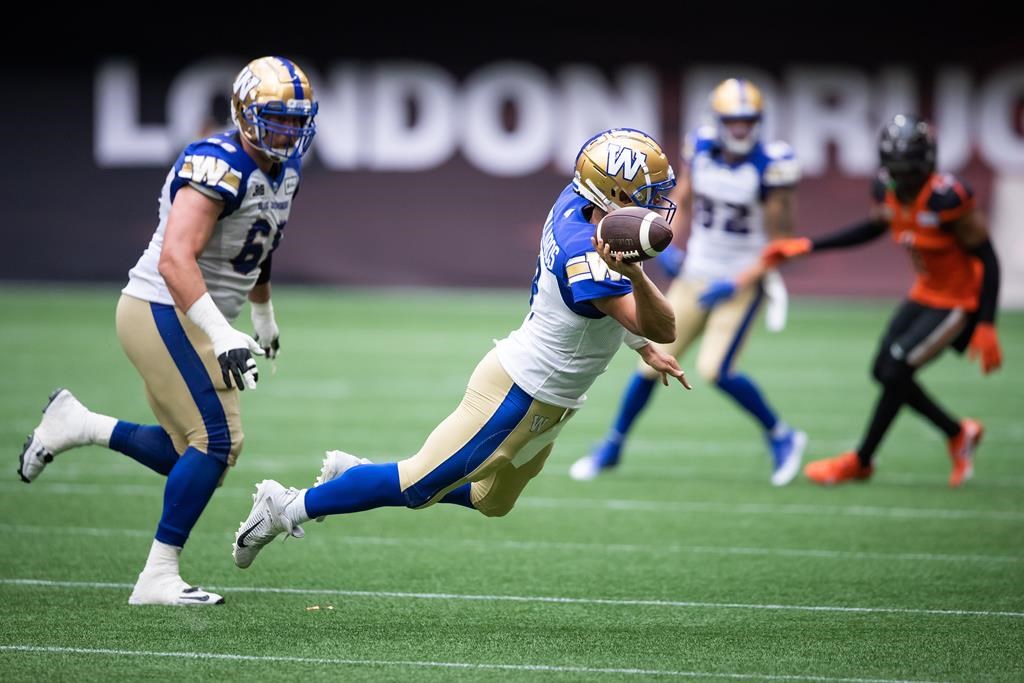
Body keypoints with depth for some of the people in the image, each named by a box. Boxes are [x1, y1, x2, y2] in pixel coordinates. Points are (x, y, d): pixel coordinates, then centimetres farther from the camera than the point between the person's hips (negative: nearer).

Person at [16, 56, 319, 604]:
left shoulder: (282, 172, 8)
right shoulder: (220, 167, -22)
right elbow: (176, 259, -32)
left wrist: (264, 319, 39)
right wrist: (223, 337, -38)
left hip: (183, 319, 10)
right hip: (163, 313, -10)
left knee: (188, 455, 11)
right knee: (217, 441, -12)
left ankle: (78, 426, 19)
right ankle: (158, 577, -7)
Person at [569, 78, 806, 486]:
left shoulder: (770, 166, -17)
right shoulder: (701, 150, -4)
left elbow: (780, 242, -12)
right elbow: (682, 200, 15)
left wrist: (737, 284, -18)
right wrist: (669, 245, 1)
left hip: (742, 282, -5)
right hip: (695, 276, 5)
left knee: (715, 370, -18)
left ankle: (781, 438, 2)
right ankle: (613, 446, 23)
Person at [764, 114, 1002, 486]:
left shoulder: (947, 198, -30)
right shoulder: (888, 190, -8)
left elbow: (988, 260, -22)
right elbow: (873, 228, 14)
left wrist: (986, 327, -24)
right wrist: (806, 246, 8)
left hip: (959, 301, -8)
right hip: (926, 292, 8)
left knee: (897, 371, -8)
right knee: (884, 371, 8)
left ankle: (861, 461, 12)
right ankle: (958, 434, 26)